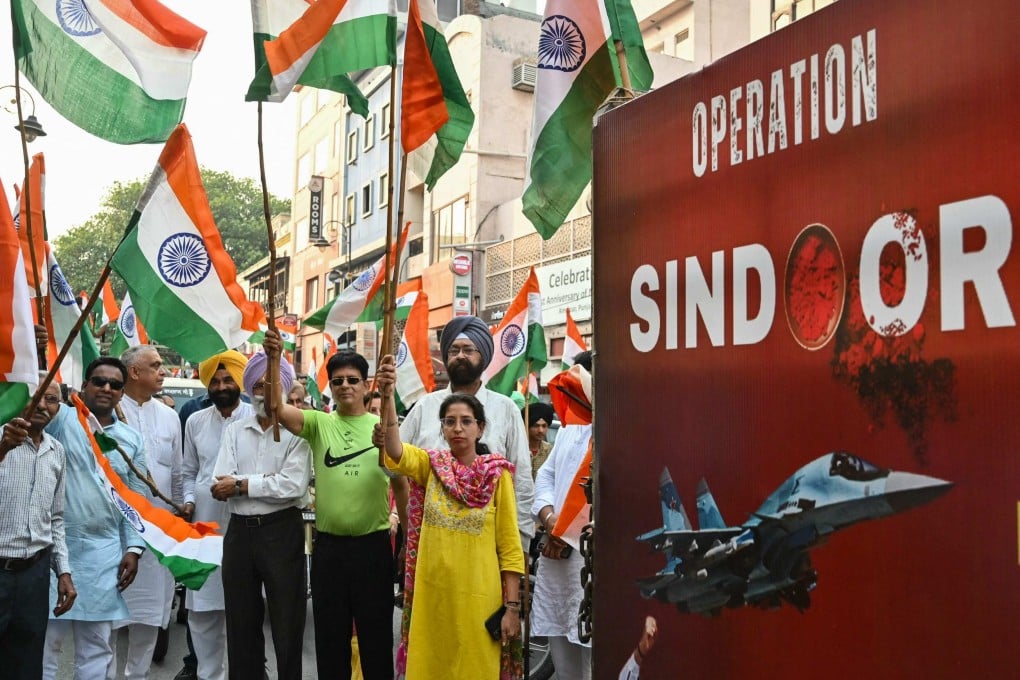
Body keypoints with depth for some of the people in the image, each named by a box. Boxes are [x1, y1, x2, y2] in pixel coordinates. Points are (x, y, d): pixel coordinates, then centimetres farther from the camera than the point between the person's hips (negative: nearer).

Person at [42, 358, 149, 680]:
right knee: (43, 639, 3)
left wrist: (133, 547, 4)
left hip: (104, 553, 3)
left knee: (97, 644, 10)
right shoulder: (59, 418, 1)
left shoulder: (132, 439, 10)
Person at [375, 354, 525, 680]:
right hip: (432, 594, 2)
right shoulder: (430, 465, 2)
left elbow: (510, 544, -4)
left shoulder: (497, 474, -4)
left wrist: (512, 606, -8)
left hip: (478, 597, -2)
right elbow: (395, 451, -20)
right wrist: (387, 396, -34)